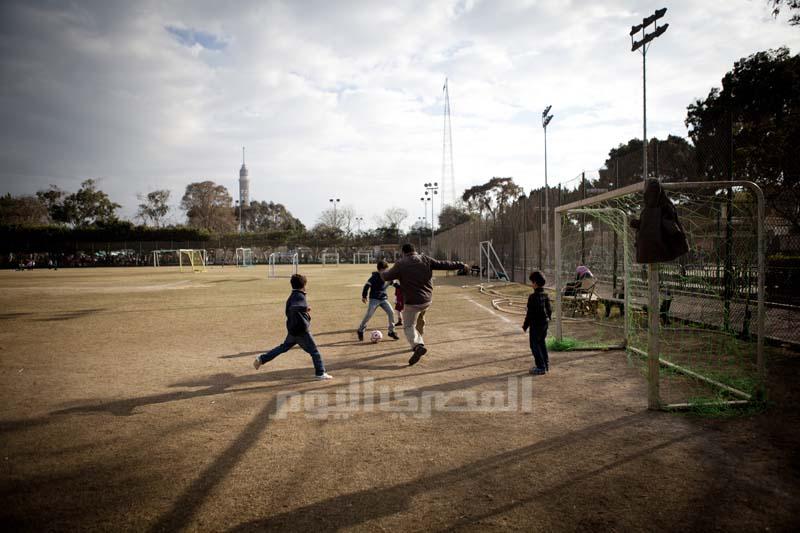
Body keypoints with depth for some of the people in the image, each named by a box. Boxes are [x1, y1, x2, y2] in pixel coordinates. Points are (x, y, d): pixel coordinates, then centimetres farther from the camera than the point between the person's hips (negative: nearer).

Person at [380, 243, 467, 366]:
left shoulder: (400, 264, -7)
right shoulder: (425, 260, 1)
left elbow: (387, 277, -1)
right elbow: (443, 264, 3)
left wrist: (383, 272, 23)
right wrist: (460, 265, 15)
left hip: (412, 302, -5)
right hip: (427, 300, 5)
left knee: (409, 326, 0)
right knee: (420, 320, 29)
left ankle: (418, 346, -25)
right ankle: (418, 342, 43)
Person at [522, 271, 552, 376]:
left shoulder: (533, 297, -21)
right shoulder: (545, 295, 4)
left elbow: (530, 313, -20)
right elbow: (549, 310, 11)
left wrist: (525, 325, -10)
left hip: (536, 324, -8)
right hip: (545, 323, 8)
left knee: (535, 345, 1)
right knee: (542, 343, 20)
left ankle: (541, 367, 1)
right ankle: (546, 365, 27)